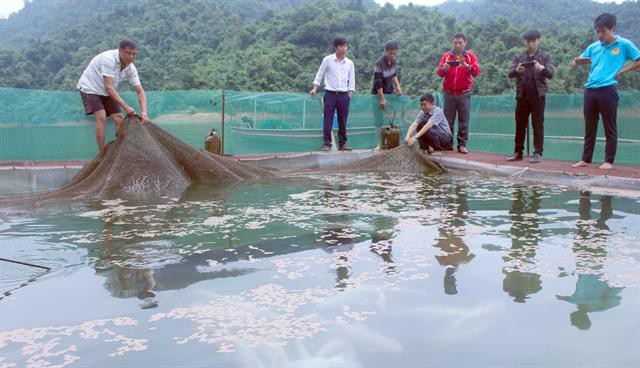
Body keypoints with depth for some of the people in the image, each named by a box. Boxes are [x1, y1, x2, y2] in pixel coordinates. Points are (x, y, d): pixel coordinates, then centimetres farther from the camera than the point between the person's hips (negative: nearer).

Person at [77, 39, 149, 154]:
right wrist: (125, 107, -36)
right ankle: (103, 154, -17)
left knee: (119, 118, -6)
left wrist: (144, 111, -24)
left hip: (105, 92, 6)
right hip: (90, 88, -6)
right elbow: (109, 87, -32)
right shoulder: (108, 59, -30)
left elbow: (140, 91, -8)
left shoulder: (131, 68, -10)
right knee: (101, 117, -22)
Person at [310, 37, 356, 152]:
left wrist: (350, 95, 1)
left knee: (343, 121, 6)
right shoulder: (327, 60, -1)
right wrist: (315, 88, -4)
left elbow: (352, 81, 10)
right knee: (328, 121, -3)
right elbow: (319, 75, 4)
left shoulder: (350, 63, 7)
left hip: (343, 95, 2)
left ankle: (342, 144, 14)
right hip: (330, 94, -2)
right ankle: (327, 143, 5)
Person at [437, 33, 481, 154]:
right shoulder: (446, 55, 9)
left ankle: (462, 144, 3)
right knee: (448, 121, 3)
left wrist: (466, 66, -27)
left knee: (463, 121, -1)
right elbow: (440, 72, 0)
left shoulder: (470, 56, 5)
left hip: (464, 94, -1)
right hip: (449, 93, 1)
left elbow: (477, 71, -9)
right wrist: (444, 68, -23)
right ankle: (448, 143, 11)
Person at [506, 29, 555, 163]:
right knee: (520, 125, 6)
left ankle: (538, 153, 2)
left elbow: (551, 73, -5)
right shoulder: (518, 57, 11)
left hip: (538, 95, -2)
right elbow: (510, 73, 1)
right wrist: (517, 70, -22)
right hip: (521, 95, 2)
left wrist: (541, 68, -26)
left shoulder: (545, 56, 6)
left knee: (538, 125, -1)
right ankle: (518, 152, 14)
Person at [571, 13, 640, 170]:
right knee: (589, 128, 10)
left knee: (610, 129, 1)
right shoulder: (593, 47, 13)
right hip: (590, 91, 4)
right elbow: (576, 63, 20)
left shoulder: (624, 44, 2)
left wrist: (622, 71, -5)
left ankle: (609, 161, 9)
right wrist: (578, 60, -2)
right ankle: (586, 159, 17)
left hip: (608, 91, -4)